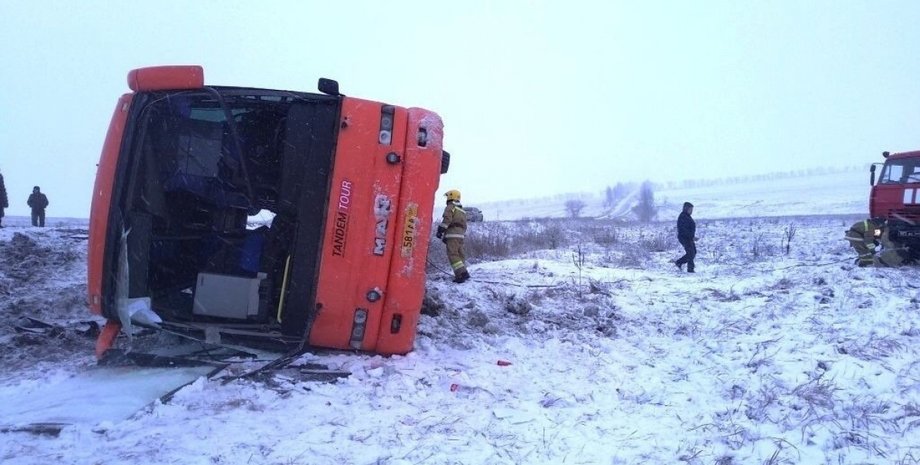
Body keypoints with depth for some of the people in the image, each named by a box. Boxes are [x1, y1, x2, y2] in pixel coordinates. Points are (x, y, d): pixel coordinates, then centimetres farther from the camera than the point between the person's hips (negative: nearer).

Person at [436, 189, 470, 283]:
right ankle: (464, 273, 11)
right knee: (460, 254, 13)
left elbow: (447, 220, -15)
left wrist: (440, 231, -15)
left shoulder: (450, 207, -3)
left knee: (453, 255, -11)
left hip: (452, 234, -8)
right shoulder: (462, 211, 24)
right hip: (460, 235, 8)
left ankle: (462, 273, -22)